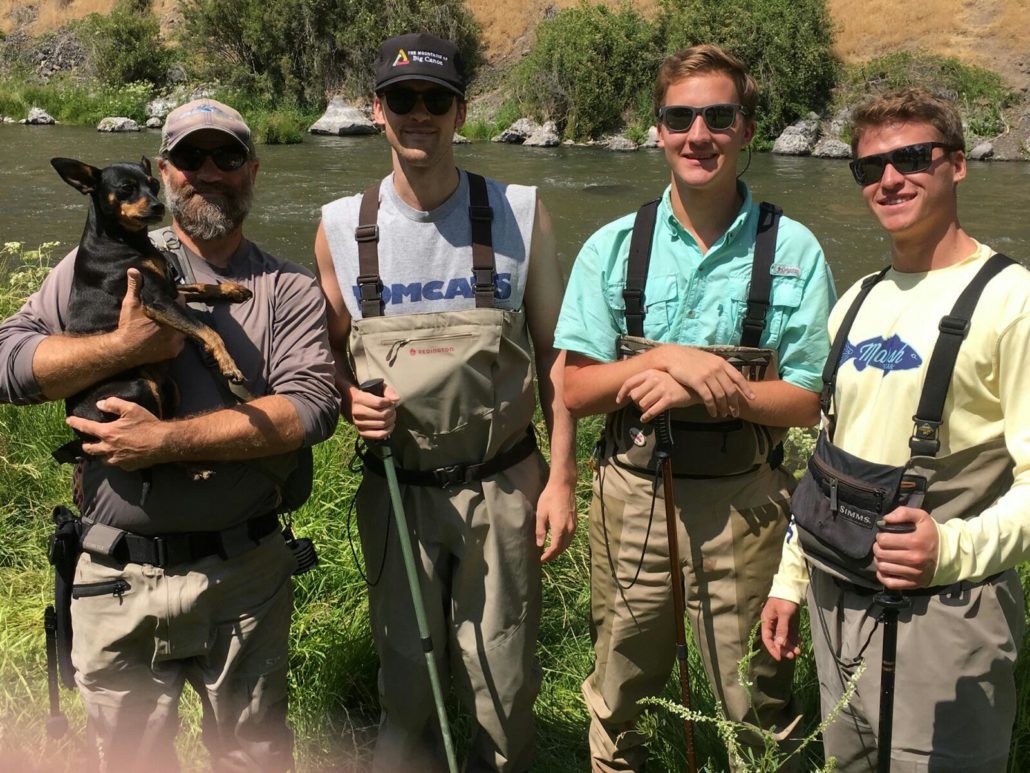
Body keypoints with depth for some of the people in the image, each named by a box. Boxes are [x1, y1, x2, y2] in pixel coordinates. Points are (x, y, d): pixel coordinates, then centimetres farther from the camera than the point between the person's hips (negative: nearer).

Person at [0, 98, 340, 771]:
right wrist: (126, 347, -16)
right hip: (116, 580, 1)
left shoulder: (289, 289, 1)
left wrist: (167, 441, -20)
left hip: (243, 580, -1)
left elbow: (311, 406, -14)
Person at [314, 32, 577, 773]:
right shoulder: (341, 227, -1)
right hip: (398, 489, 1)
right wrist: (351, 400, -11)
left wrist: (562, 477, -5)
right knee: (407, 684, 14)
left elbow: (553, 351, -1)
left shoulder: (520, 214, -5)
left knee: (503, 684, 11)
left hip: (501, 487, -1)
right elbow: (329, 355, 10)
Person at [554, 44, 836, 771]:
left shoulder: (793, 249, -6)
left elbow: (807, 400, -6)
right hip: (632, 493, 2)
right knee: (618, 693, 19)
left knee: (757, 701, 12)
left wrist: (700, 392, -21)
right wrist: (667, 357, -20)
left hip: (744, 501, -1)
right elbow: (576, 390, -4)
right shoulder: (613, 247, -3)